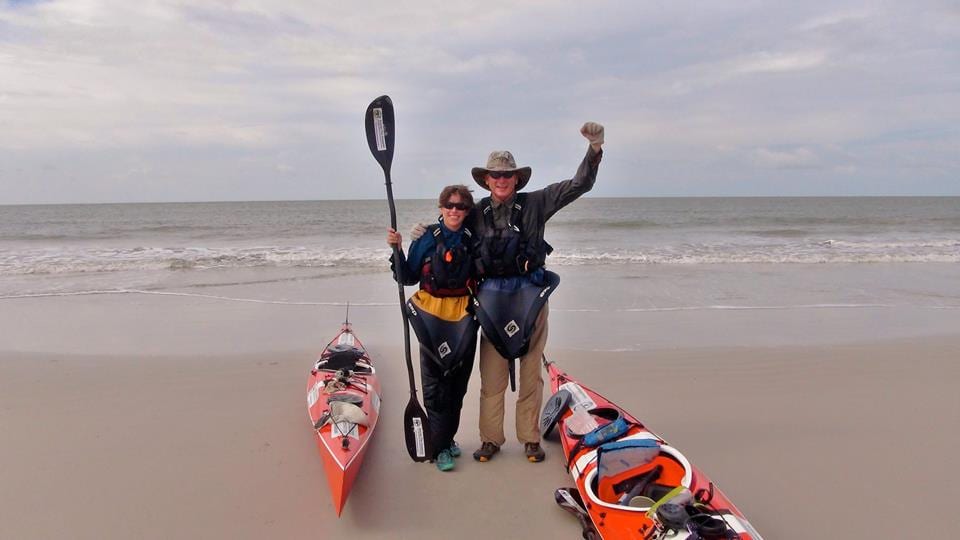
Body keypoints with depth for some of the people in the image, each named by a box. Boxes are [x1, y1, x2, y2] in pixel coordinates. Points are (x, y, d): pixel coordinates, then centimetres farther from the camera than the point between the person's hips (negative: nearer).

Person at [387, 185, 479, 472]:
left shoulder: (472, 240, 2)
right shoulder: (427, 237, -6)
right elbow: (408, 278, -4)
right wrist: (398, 249, -15)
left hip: (463, 317, 3)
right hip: (432, 315, -3)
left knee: (458, 380, 12)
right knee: (435, 381, 3)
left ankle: (447, 437, 29)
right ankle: (439, 447, 13)